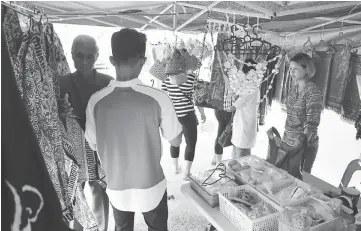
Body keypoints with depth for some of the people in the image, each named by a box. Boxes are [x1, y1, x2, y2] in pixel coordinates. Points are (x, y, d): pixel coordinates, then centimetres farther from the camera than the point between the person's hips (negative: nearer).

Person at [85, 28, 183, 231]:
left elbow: (93, 145, 0)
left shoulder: (96, 101, -14)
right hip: (151, 187, -1)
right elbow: (176, 141, -8)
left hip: (116, 187, 2)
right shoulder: (158, 98, -21)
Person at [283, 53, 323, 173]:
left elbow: (312, 123, -20)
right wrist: (285, 138, 13)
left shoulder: (313, 91, -16)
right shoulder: (295, 88, 6)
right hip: (288, 141, 7)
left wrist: (300, 144, -26)